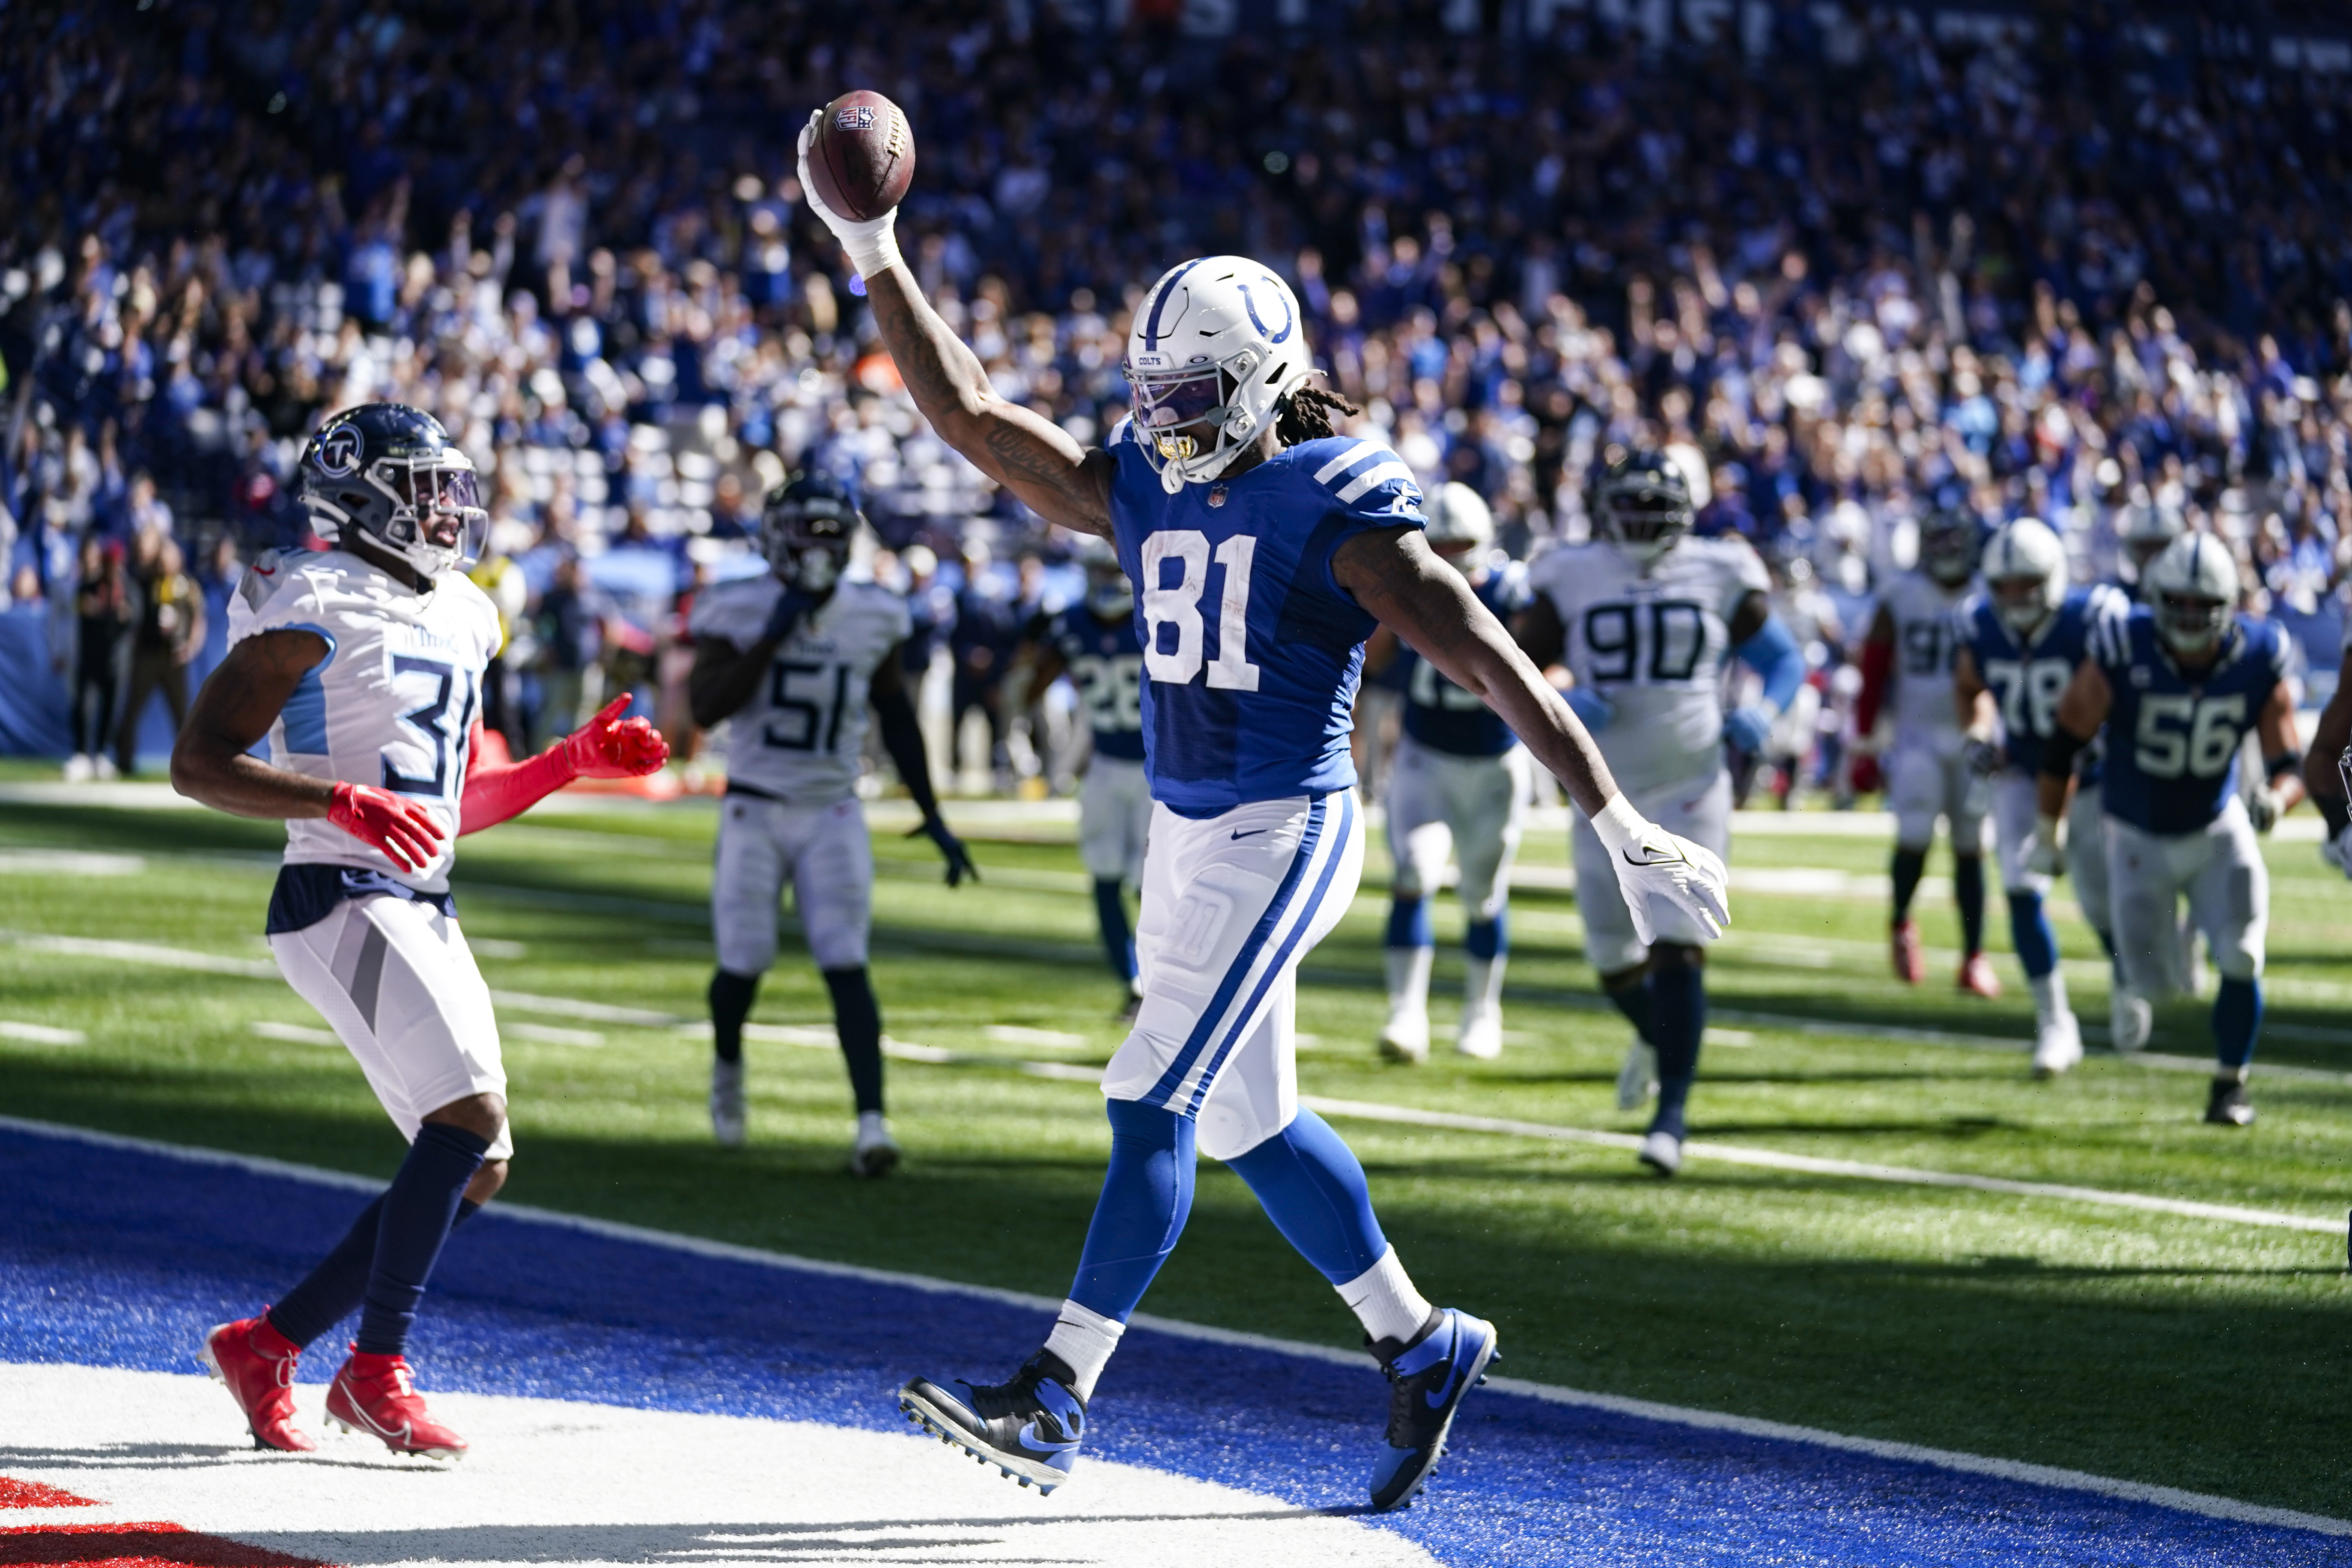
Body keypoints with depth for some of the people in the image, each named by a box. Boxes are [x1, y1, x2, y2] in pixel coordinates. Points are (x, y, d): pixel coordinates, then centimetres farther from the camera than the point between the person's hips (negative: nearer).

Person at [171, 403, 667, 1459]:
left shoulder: (461, 619, 17)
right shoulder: (316, 606, -9)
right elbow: (197, 764, -13)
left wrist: (576, 761, 13)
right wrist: (344, 802, -25)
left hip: (422, 910, 9)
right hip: (340, 901, -9)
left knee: (475, 1168, 6)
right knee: (472, 1113, -21)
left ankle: (265, 1345, 16)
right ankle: (378, 1372, -10)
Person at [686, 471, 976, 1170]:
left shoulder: (874, 619, 0)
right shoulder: (740, 611, -7)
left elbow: (897, 720, 10)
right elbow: (706, 706, -17)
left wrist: (933, 817, 10)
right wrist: (772, 636, -23)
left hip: (833, 816, 1)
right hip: (755, 811, -1)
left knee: (846, 967, -10)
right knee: (744, 962, 1)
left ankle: (871, 1122, -17)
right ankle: (728, 1066, 33)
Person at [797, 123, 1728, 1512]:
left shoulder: (1339, 513, -14)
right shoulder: (1141, 489, 7)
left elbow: (1497, 665, -15)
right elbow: (971, 417, 8)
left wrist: (1619, 826, -18)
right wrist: (875, 256, 0)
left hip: (1283, 838, -8)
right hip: (1183, 838, 8)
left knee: (1154, 1101, -13)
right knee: (1248, 1121, 14)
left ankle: (1056, 1402, -13)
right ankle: (1424, 1348, 30)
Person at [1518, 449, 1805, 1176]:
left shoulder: (1720, 577, -1)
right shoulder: (1572, 582, -2)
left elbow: (1784, 659, 8)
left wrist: (1764, 712, -13)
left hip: (1691, 790, -2)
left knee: (1678, 952, -14)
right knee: (1615, 962, 11)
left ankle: (1672, 1113, -10)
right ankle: (1653, 1037, 46)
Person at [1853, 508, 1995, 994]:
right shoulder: (1901, 598, -1)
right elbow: (1874, 674, 3)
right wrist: (1863, 742, 1)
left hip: (1976, 741, 1)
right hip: (1918, 737, -1)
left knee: (1970, 847, 3)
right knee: (1915, 835, -15)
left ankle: (1975, 957, 10)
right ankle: (1902, 923, 13)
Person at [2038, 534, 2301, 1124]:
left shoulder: (2259, 664, -19)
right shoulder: (2121, 659, -25)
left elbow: (2291, 766, -12)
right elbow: (2063, 744, -11)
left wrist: (2274, 799, -36)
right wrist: (2048, 833, -3)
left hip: (2218, 831, 1)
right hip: (2140, 841, -1)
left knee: (2240, 960, -16)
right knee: (2159, 985, 3)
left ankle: (2230, 1085, 8)